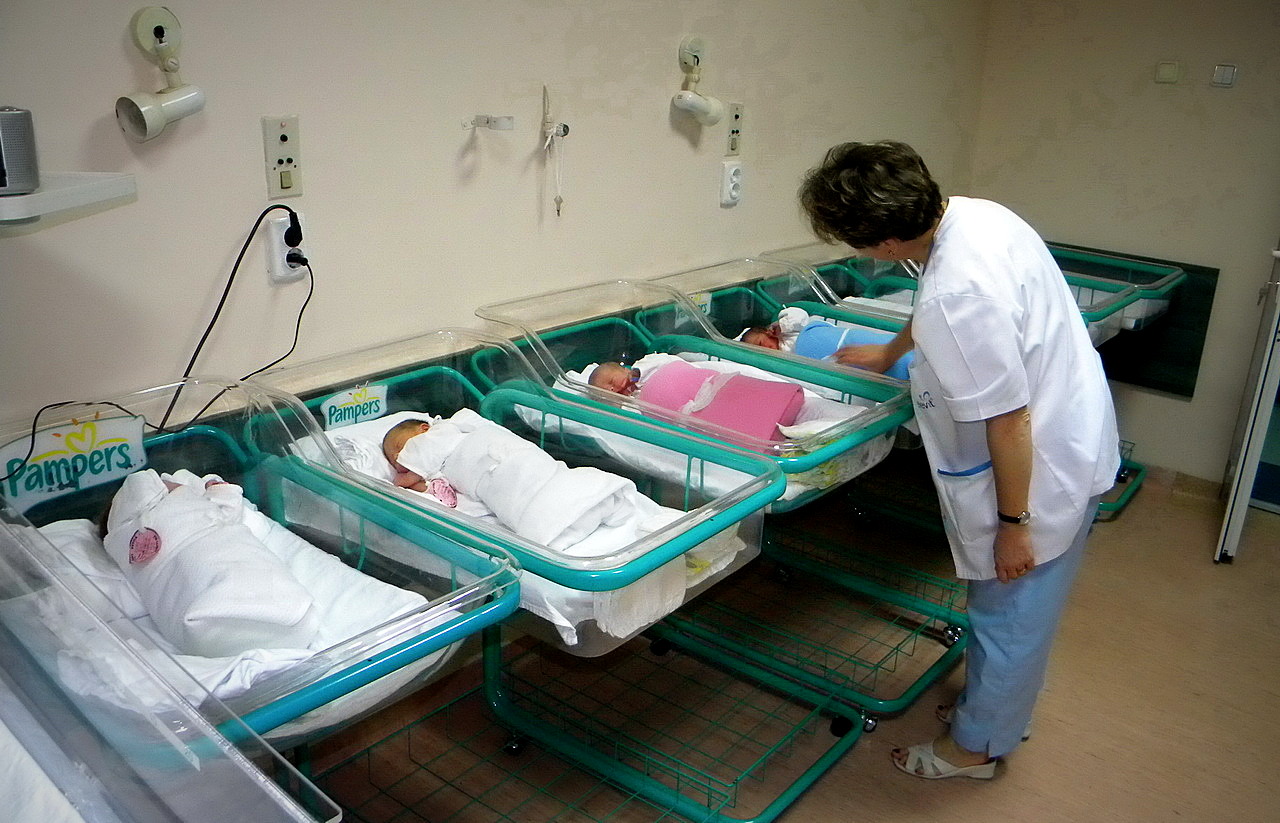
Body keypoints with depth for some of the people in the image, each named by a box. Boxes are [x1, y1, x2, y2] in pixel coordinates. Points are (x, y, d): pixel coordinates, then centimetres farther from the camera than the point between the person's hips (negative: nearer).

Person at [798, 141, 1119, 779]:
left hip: (1042, 469, -9)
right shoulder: (971, 213, -4)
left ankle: (975, 746, 32)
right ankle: (992, 704, 46)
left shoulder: (958, 297, -34)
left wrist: (1011, 523, -17)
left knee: (1009, 613, 11)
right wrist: (890, 353, 32)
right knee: (1011, 609, 26)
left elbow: (1009, 422, -29)